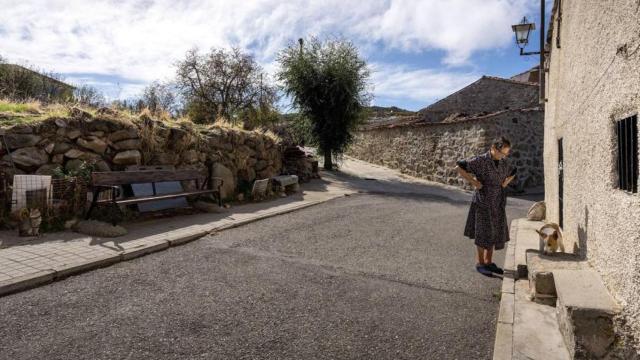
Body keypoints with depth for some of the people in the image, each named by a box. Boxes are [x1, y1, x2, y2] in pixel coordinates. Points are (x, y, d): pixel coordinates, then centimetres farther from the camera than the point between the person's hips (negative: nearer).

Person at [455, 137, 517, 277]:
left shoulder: (503, 163, 6)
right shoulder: (480, 160, -14)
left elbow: (512, 173, 26)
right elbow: (459, 167, -17)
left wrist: (505, 183, 6)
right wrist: (473, 182, -18)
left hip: (498, 203, 6)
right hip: (483, 201, -6)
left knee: (495, 232, 11)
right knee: (483, 233, -1)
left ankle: (489, 262, 23)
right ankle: (480, 263, 12)